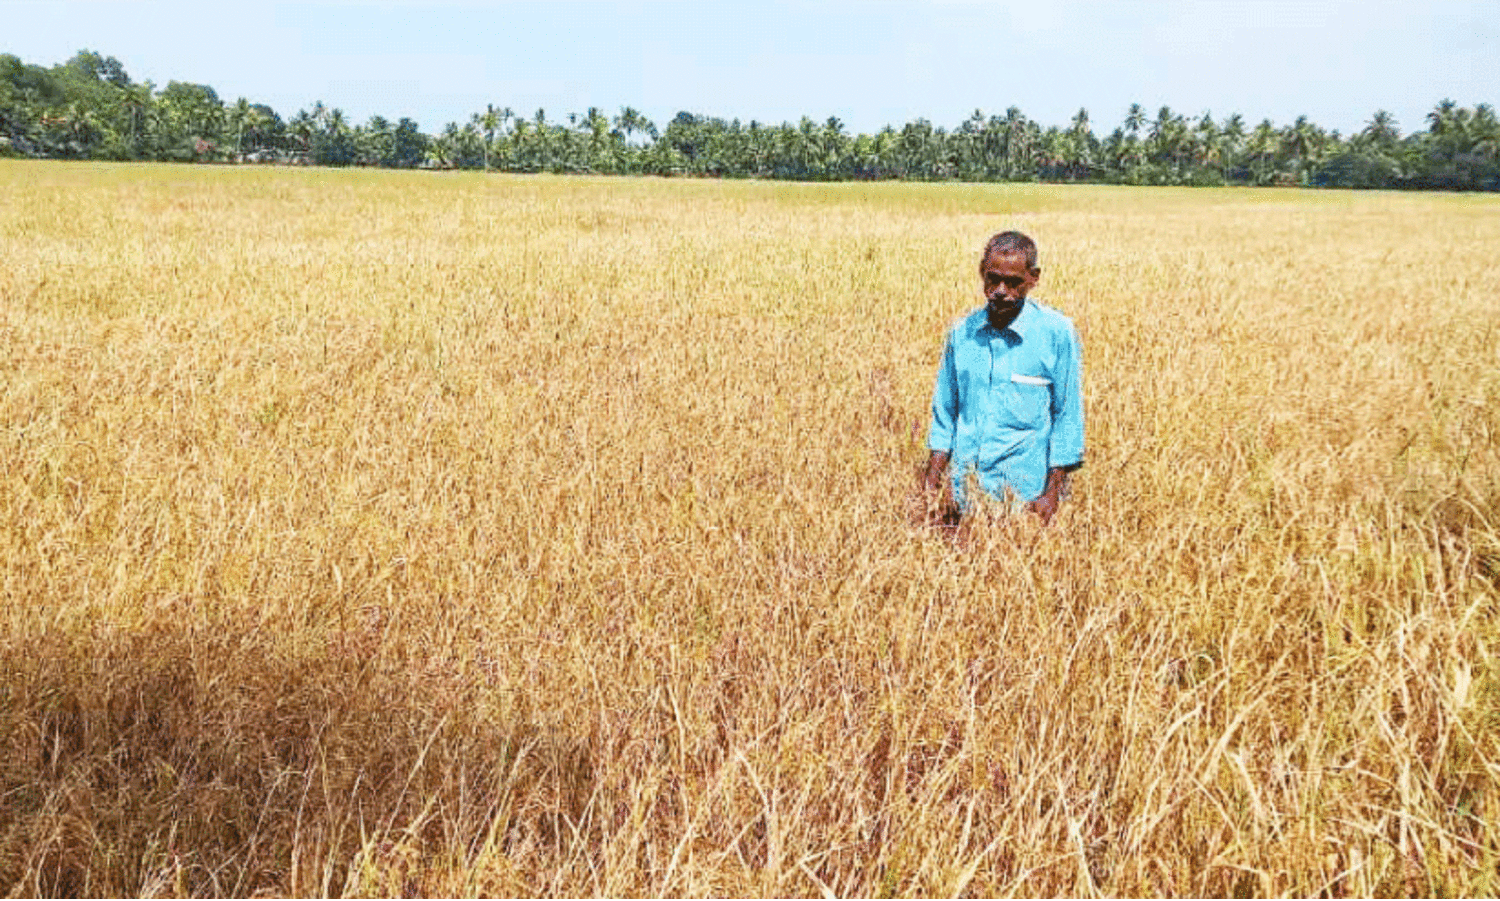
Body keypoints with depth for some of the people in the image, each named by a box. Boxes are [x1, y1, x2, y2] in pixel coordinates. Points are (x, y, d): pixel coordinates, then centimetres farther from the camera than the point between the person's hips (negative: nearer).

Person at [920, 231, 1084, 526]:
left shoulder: (1057, 333, -6)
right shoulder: (961, 332, 4)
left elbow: (1067, 416, -3)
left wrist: (1052, 494, -6)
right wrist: (931, 484, 6)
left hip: (1025, 494, -3)